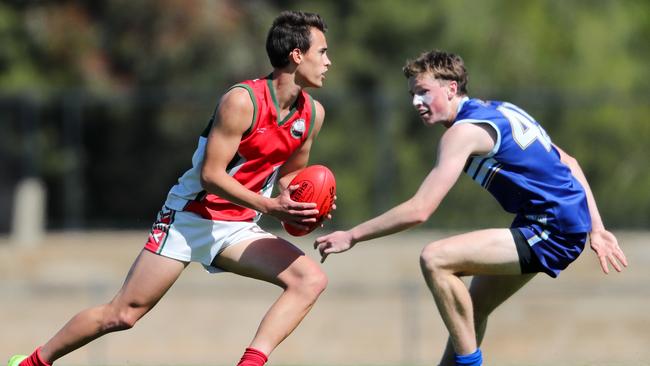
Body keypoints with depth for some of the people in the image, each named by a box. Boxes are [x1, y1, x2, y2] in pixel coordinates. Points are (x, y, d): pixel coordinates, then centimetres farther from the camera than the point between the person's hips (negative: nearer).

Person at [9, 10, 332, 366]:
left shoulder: (312, 114, 0)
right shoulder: (242, 101, -20)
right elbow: (210, 174, -21)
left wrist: (293, 205, -7)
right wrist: (269, 206, -28)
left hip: (238, 228, 6)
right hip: (191, 215, -6)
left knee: (311, 279, -17)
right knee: (123, 313, -4)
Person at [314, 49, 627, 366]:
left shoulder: (464, 131, -13)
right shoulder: (501, 110, 15)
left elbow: (418, 211, -18)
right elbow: (567, 164, 19)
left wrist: (352, 236, -10)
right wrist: (596, 228, 19)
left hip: (553, 232, -10)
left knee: (434, 260, -17)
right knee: (470, 311, 18)